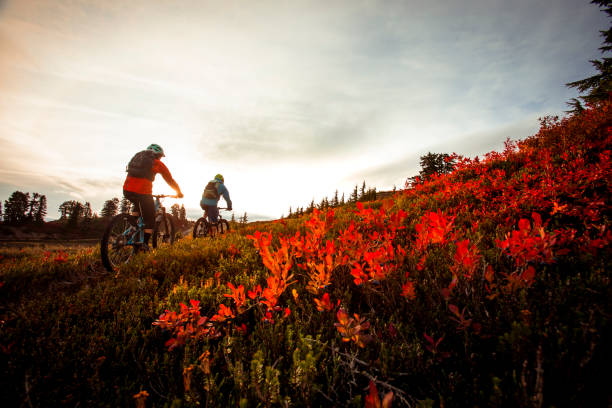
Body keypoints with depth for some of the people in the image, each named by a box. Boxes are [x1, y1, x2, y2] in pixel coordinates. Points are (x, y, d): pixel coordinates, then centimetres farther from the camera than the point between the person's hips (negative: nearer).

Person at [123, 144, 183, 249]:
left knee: (138, 204, 39)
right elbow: (170, 180, 15)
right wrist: (179, 193, 30)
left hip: (127, 190, 5)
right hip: (143, 192, -5)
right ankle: (145, 244, 1)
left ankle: (132, 221, 18)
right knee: (150, 220, 9)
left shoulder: (137, 156, 27)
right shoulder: (158, 163, 12)